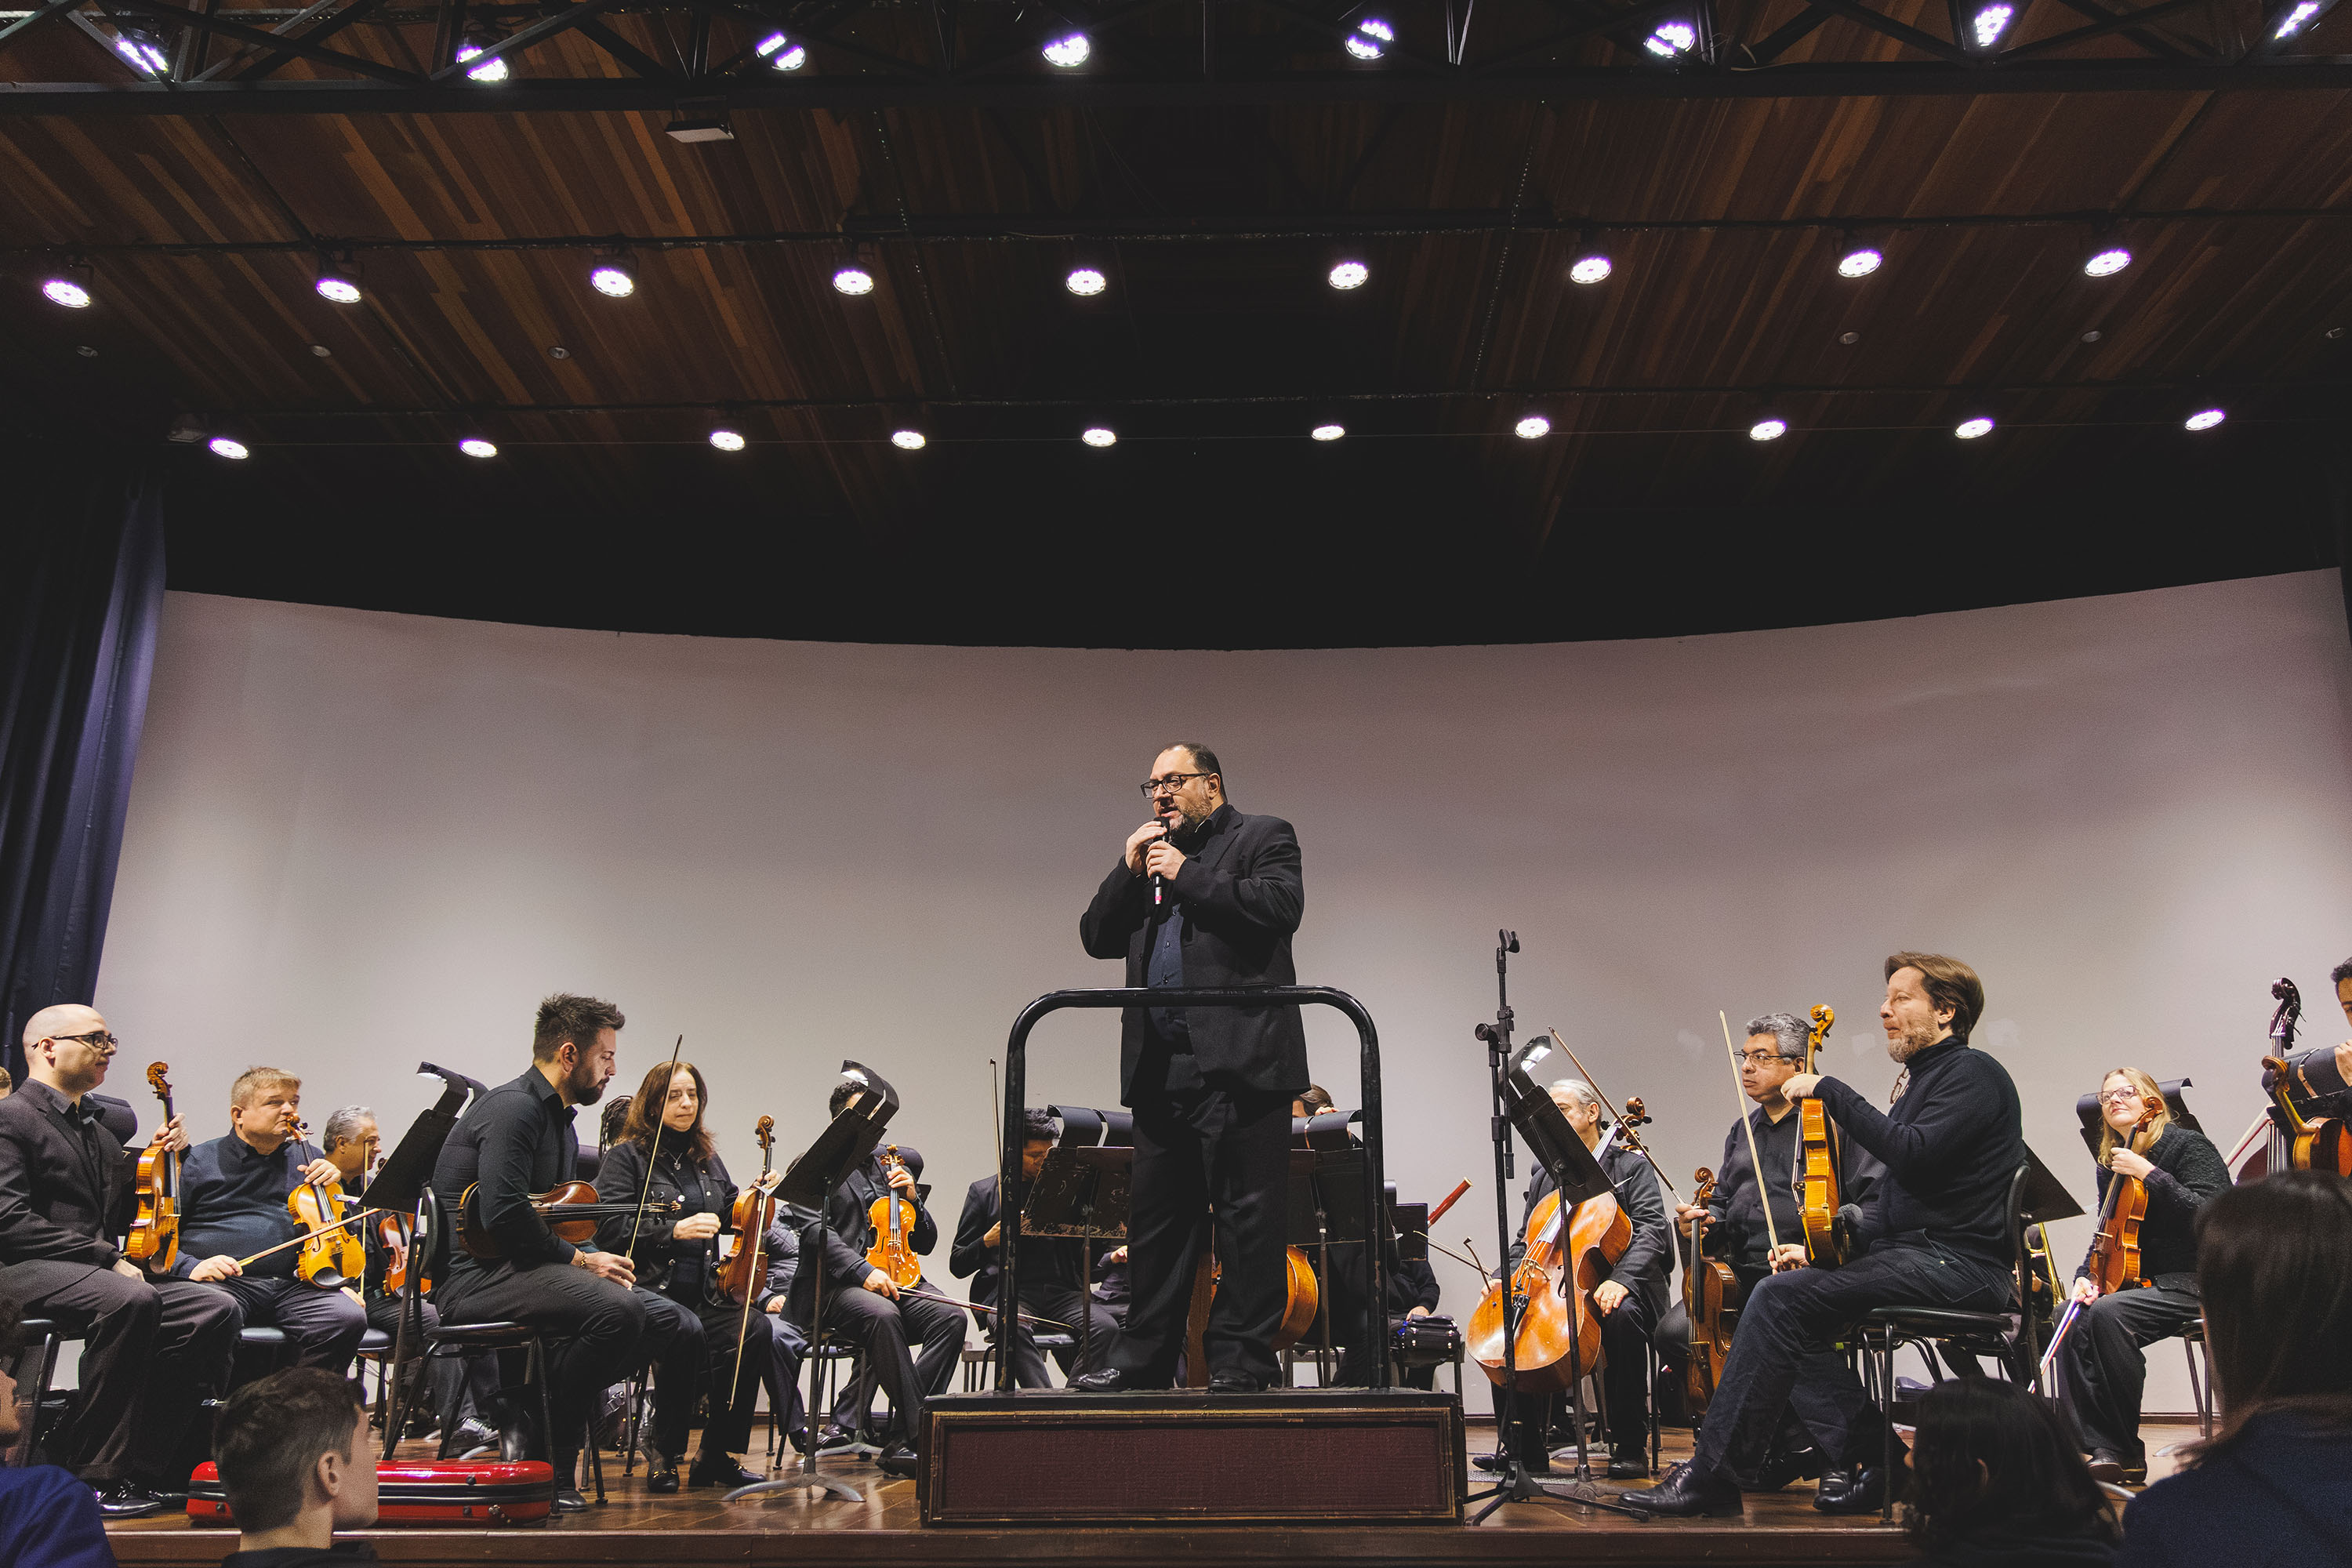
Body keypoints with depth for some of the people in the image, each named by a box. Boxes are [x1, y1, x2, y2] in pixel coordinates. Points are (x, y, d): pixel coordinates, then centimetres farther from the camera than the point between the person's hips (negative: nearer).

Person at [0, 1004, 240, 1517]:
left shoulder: (97, 1130, 24)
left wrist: (152, 1159, 9)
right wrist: (107, 1258, -18)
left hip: (98, 1274, 8)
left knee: (215, 1310, -16)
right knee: (131, 1299, -38)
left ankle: (147, 1467, -12)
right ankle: (97, 1473, -26)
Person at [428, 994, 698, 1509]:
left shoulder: (561, 1122, 20)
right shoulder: (512, 1107, -12)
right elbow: (503, 1213, -24)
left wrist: (597, 1258, 4)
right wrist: (580, 1259, -16)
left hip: (536, 1269, 10)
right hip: (479, 1277, -10)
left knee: (682, 1329, -5)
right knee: (618, 1309, -35)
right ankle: (548, 1464, -19)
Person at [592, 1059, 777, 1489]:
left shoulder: (706, 1158, 22)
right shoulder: (627, 1155, 2)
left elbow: (729, 1216, 32)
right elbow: (610, 1229, -10)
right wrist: (675, 1230, -19)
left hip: (703, 1295, 5)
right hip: (650, 1291, -5)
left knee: (755, 1328, -25)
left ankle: (720, 1456, -13)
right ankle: (666, 1452, -13)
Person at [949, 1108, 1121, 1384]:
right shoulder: (984, 1192, 14)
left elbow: (1086, 1258, 18)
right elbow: (957, 1265, 10)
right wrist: (989, 1241, -9)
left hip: (1063, 1291, 2)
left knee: (1106, 1327, -30)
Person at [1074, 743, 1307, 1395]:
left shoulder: (1263, 837, 5)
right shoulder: (1149, 857, 22)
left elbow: (1281, 906, -14)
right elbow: (1097, 939, 15)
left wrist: (1186, 877, -9)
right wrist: (1130, 870, 3)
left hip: (1240, 1064, -6)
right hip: (1161, 1068, 6)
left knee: (1248, 1215, -2)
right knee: (1156, 1218, 11)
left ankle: (1239, 1360, 6)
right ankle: (1144, 1359, 21)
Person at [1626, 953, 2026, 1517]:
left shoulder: (1972, 1073, -7)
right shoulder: (1923, 1078, 22)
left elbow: (1913, 1153, -25)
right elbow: (1891, 1196, 22)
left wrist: (1831, 1092, -18)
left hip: (1960, 1262, -10)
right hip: (1913, 1254, 10)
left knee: (1782, 1296, -21)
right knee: (1788, 1298, -2)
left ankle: (1711, 1471, -18)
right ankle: (1864, 1461, -3)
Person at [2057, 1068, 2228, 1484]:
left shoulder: (2188, 1145, -5)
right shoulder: (2110, 1165, 15)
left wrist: (2148, 1173, -23)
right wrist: (2086, 1276, 1)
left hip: (2191, 1284, -7)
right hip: (2138, 1283, 7)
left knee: (2108, 1313, -32)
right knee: (2073, 1320, -19)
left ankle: (2126, 1449, -20)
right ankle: (2101, 1450, -19)